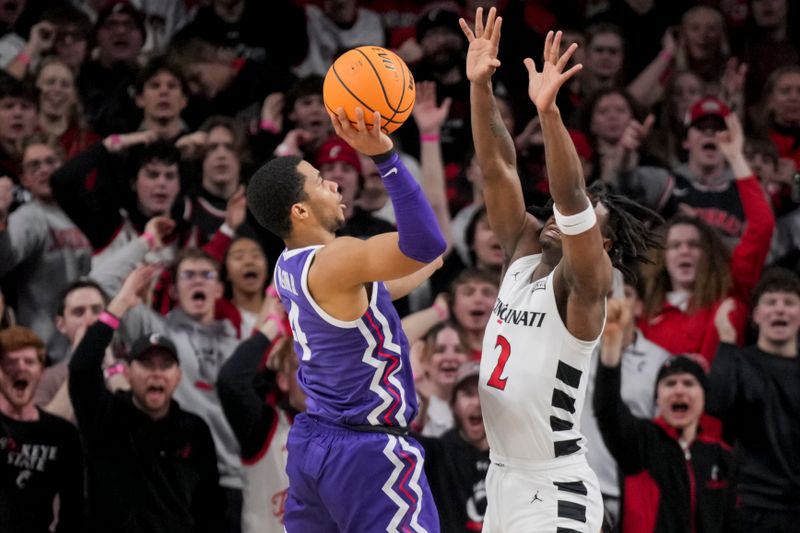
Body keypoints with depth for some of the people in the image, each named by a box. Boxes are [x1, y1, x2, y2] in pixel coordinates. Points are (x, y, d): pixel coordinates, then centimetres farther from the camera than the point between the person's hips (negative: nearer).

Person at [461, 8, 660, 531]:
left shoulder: (583, 283, -10)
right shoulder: (525, 254, 8)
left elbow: (572, 197, -27)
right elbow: (498, 170, 1)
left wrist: (548, 110, -39)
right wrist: (480, 86, -10)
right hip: (504, 476, 8)